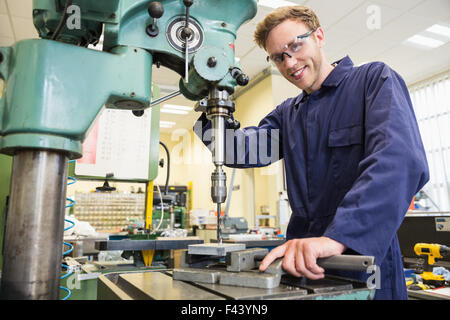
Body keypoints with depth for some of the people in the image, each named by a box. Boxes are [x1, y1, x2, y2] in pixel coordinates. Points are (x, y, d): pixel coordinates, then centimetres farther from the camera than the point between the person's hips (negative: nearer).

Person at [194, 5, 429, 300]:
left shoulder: (375, 79, -4)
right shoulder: (286, 114, 14)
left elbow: (401, 159, -21)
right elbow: (241, 150, 0)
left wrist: (338, 236, -33)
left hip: (365, 258, -4)